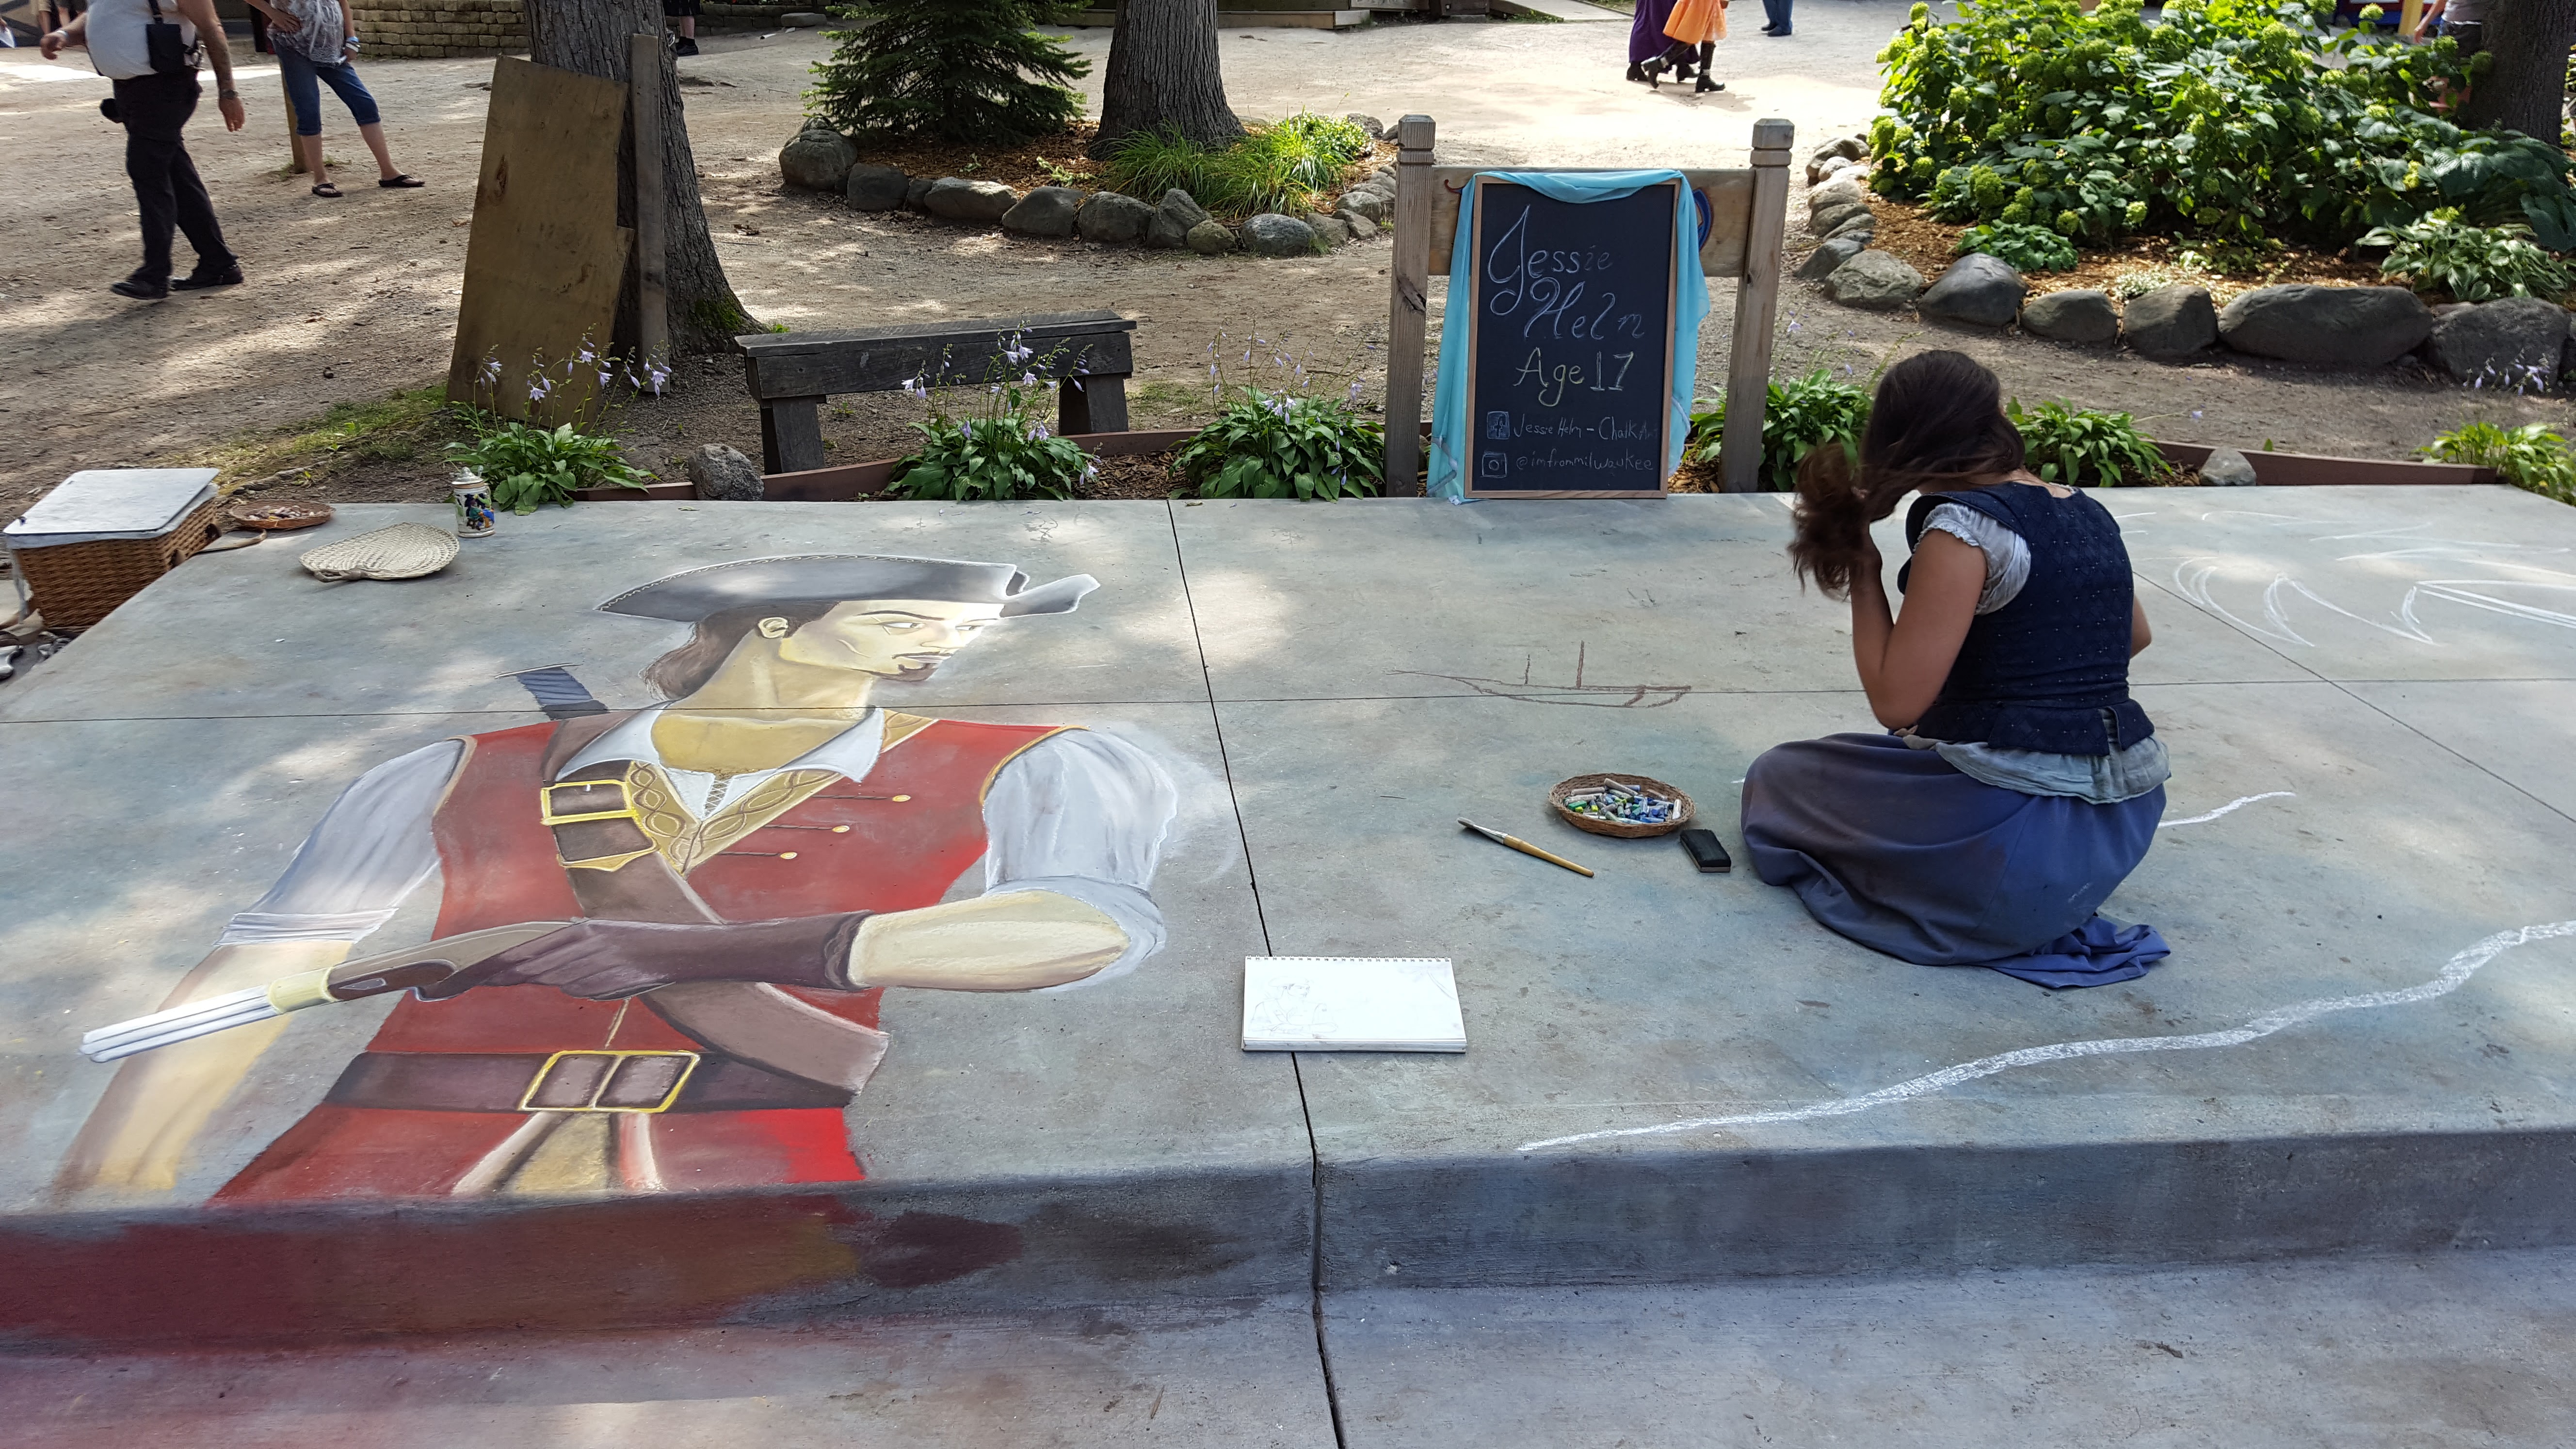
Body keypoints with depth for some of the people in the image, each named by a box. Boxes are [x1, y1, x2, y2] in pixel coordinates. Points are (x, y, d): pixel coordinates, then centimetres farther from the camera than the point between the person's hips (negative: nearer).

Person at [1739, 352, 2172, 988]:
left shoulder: (1964, 524, -16)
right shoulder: (2088, 513, 7)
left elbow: (1895, 701, -18)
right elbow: (2133, 635, 26)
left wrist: (1863, 573, -7)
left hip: (2023, 838, -9)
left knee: (1778, 775, 11)